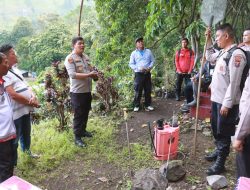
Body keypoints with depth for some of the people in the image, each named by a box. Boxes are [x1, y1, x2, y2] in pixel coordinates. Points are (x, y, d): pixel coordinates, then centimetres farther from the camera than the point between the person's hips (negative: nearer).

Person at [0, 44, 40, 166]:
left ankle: (27, 152, 47)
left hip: (25, 109, 9)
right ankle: (13, 164, 19)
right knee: (14, 140, 4)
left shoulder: (15, 69, 12)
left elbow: (25, 86, 13)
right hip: (15, 112, -9)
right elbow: (13, 95, -23)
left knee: (26, 134, 26)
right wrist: (31, 102, -13)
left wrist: (33, 96, -7)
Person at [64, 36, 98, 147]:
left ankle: (83, 130, 36)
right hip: (77, 92, -8)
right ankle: (77, 137, 10)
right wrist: (89, 75, -27)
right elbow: (72, 74, -25)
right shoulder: (70, 58, -14)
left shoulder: (85, 57, 11)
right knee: (78, 115, 0)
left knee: (85, 113, 18)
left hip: (87, 90, 8)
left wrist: (94, 74, -2)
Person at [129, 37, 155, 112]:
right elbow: (131, 64, 1)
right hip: (138, 74, -2)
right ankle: (136, 106, 7)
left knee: (148, 90, 6)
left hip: (147, 74, 3)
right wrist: (139, 68, -15)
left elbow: (152, 61, 11)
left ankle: (148, 105, 17)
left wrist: (149, 67, -9)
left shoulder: (148, 51, 11)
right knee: (138, 91, -3)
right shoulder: (134, 53, 5)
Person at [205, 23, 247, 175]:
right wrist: (208, 40, 18)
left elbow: (234, 83, -23)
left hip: (226, 102, -9)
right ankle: (218, 151, 42)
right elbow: (209, 57, 30)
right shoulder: (222, 52, 9)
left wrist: (227, 104, -22)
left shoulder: (236, 54, -20)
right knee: (216, 129, 22)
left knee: (224, 133, 3)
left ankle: (220, 163, 16)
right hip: (216, 99, 9)